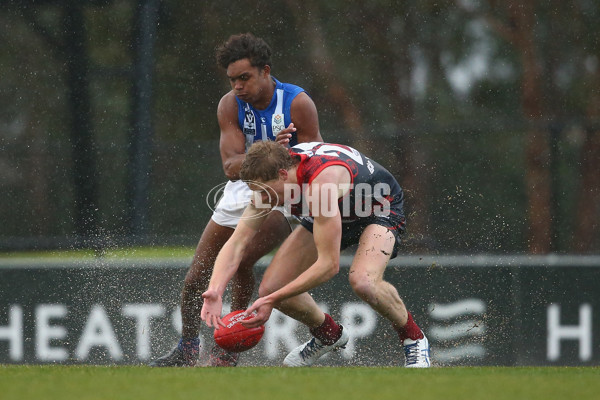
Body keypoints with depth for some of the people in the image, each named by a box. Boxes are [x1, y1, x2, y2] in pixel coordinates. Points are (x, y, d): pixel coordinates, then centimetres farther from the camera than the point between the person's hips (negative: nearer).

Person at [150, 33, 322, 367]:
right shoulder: (230, 105, -9)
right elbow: (231, 166, -19)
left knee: (240, 260, -27)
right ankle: (187, 351, 25)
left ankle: (228, 350, -14)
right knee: (196, 276, 3)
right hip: (244, 189, 5)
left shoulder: (298, 104, -18)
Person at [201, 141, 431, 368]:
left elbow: (328, 264, -42)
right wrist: (215, 290, -36)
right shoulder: (269, 181, -21)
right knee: (270, 289, -6)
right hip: (336, 215, 7)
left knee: (363, 281, -37)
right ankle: (328, 335, 23)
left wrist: (274, 299, -43)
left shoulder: (321, 184, -43)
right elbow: (237, 242, -18)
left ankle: (414, 339, -8)